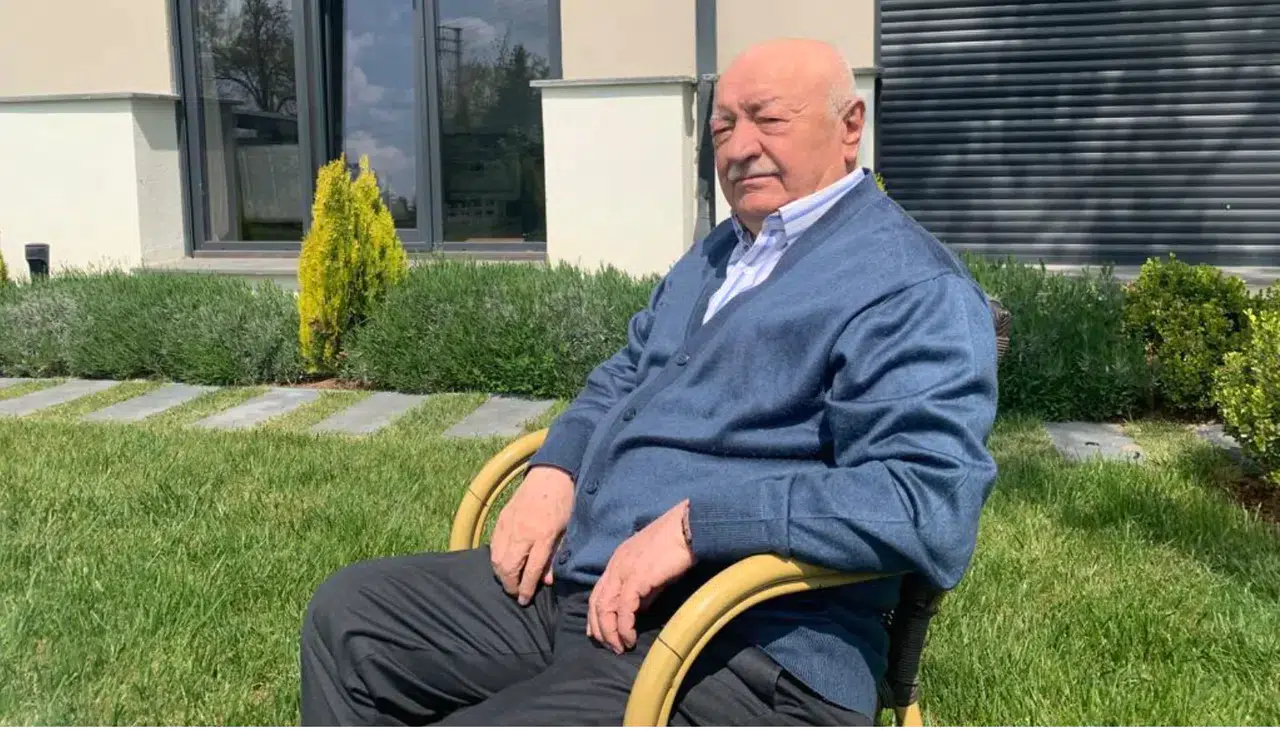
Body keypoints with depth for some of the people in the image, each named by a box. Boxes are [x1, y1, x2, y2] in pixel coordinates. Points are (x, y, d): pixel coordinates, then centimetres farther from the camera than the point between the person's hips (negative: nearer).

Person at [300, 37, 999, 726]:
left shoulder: (912, 290, -13)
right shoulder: (720, 251, 19)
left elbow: (932, 499, -26)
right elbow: (623, 374, 27)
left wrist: (696, 522, -27)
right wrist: (551, 473, 7)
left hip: (744, 655, -9)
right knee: (348, 614, 10)